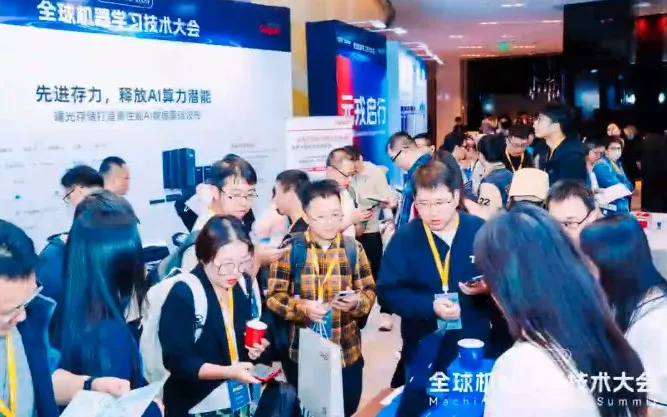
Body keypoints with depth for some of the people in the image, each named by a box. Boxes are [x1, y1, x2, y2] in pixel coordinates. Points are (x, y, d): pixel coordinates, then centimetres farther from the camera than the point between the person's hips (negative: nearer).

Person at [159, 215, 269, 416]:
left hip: (241, 391, 6)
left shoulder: (244, 284, 2)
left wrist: (257, 346, -3)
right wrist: (228, 372, -27)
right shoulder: (182, 295, -17)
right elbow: (177, 361, -18)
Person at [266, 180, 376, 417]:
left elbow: (369, 291, 1)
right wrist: (302, 307, -24)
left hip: (347, 352, 2)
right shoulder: (290, 249, -7)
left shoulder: (354, 248, 0)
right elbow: (273, 296, -7)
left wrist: (356, 301, -21)